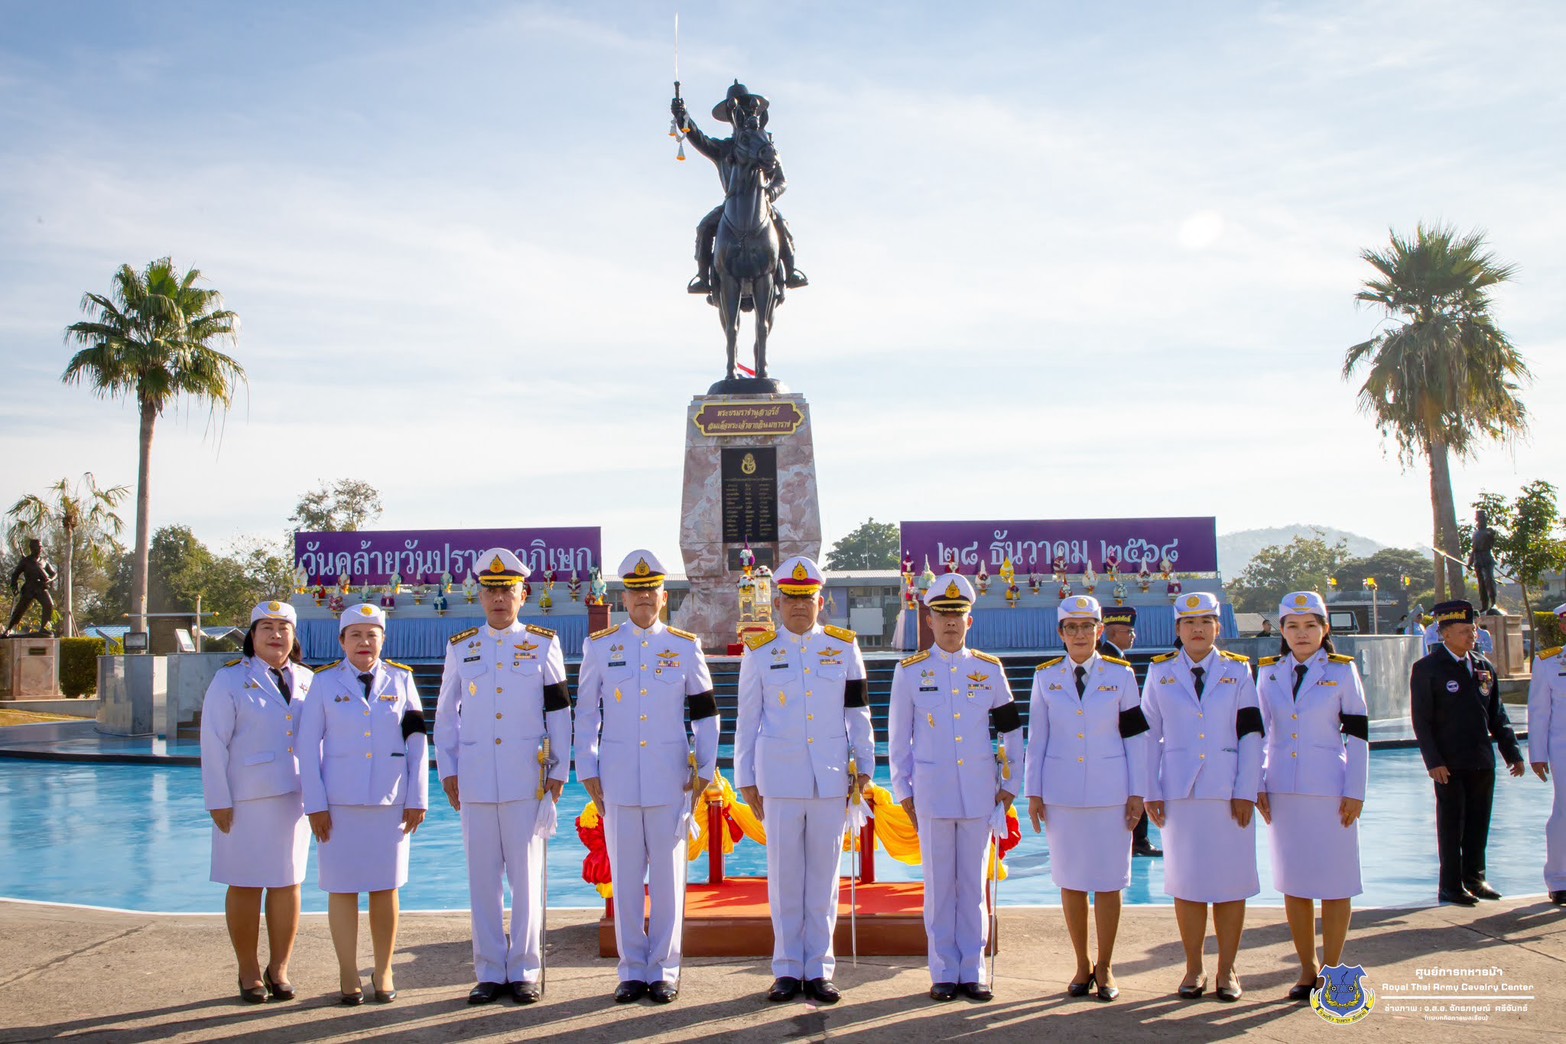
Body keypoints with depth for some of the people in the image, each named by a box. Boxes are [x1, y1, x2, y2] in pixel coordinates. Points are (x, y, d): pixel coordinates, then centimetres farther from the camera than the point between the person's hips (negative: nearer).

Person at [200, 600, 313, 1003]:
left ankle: (279, 968, 18)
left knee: (288, 885, 6)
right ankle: (249, 972, 16)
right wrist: (218, 801, -9)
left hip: (295, 797, 3)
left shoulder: (307, 680, 10)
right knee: (245, 886, 4)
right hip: (247, 799, -3)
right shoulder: (230, 679, -1)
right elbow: (213, 743, -4)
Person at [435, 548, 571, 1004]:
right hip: (475, 782, 2)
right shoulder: (461, 648, 9)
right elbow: (445, 715, 14)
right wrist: (447, 770, 6)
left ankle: (525, 970, 14)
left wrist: (559, 771, 0)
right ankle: (490, 972, 16)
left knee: (527, 876, 3)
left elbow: (560, 713, 4)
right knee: (483, 878, 6)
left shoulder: (543, 645, 4)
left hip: (527, 779, -2)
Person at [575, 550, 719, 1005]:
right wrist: (588, 771, 3)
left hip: (670, 780, 0)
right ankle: (633, 971, 18)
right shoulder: (600, 646, 4)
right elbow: (586, 712, 7)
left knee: (668, 878, 5)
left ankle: (665, 971, 16)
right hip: (618, 781, 1)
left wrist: (704, 771, 2)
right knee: (625, 879, 7)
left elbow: (706, 713, 6)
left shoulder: (685, 646, 3)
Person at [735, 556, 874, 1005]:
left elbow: (859, 713, 9)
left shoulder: (844, 647, 7)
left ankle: (819, 970, 16)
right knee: (784, 875, 5)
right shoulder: (759, 652, 5)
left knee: (824, 875, 6)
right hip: (780, 778, -1)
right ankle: (788, 969, 16)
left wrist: (864, 767, 6)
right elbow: (747, 719, 7)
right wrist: (746, 779, 6)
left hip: (832, 778, 1)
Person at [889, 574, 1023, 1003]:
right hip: (932, 794, -1)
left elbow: (1012, 730, 11)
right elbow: (898, 738, 5)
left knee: (973, 886, 7)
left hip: (979, 794, 1)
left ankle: (972, 972, 17)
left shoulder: (990, 669, 5)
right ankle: (944, 973, 14)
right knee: (939, 886, 5)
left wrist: (1009, 785, 8)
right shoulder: (910, 672, 1)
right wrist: (903, 791, 3)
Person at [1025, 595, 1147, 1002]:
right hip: (1062, 792, 1)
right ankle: (1082, 965, 21)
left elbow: (1136, 738, 3)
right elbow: (1037, 738, 7)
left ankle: (1104, 968, 17)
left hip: (1110, 792, -1)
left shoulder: (1120, 675, 1)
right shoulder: (1045, 677, 4)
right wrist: (1033, 792, 4)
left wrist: (1137, 792, -1)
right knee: (1070, 880, 7)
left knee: (1108, 880, 3)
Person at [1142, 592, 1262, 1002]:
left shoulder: (1238, 670, 4)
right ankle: (1194, 968, 16)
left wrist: (1246, 792, -6)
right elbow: (1149, 735, 6)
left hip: (1228, 792, 0)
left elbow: (1251, 734, 1)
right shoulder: (1160, 672, 6)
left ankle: (1227, 970, 15)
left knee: (1231, 878, 3)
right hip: (1180, 792, 0)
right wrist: (1152, 793, 0)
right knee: (1185, 880, 4)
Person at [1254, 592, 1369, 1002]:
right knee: (1293, 882, 8)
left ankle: (1331, 968, 15)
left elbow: (1358, 735, -2)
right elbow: (1258, 732, 11)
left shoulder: (1343, 671, -1)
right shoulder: (1268, 671, 6)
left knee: (1335, 881, 3)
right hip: (1283, 790, 3)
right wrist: (1257, 786, 5)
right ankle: (1307, 969, 19)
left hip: (1329, 789, -3)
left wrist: (1355, 792, -6)